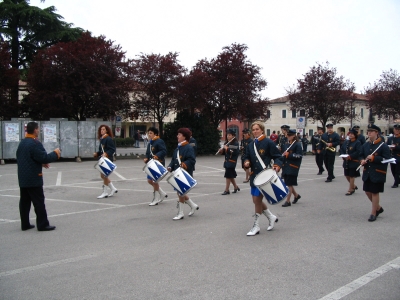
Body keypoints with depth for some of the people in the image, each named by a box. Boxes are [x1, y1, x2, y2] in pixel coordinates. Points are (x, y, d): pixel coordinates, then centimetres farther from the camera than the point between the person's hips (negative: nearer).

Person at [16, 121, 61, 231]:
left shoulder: (22, 143, 13)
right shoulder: (35, 143, -17)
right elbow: (44, 158, -20)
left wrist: (41, 163, 17)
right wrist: (55, 153, -5)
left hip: (23, 178, 9)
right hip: (33, 178, -9)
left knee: (24, 201, 11)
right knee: (39, 202, -3)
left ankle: (25, 224, 17)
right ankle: (42, 224, 1)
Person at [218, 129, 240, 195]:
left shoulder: (235, 143, -10)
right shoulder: (227, 143, 13)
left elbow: (234, 152, -22)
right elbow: (224, 152, 19)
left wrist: (227, 148, -21)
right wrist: (221, 150, -3)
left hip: (232, 161, -8)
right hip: (227, 161, 8)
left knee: (228, 175, -7)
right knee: (230, 176, 15)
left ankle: (226, 190, 0)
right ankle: (236, 187, 31)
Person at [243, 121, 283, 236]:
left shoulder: (269, 143, -7)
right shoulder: (250, 145, 12)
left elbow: (278, 156, -5)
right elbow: (247, 157, 19)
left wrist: (277, 166, -22)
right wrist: (246, 162, -3)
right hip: (254, 175, 7)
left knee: (257, 199, -5)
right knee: (256, 200, 11)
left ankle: (256, 226, 7)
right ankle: (271, 217, 33)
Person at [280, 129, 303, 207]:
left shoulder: (298, 144, -6)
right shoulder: (286, 144, 15)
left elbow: (299, 155, -14)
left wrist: (289, 155, -19)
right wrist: (283, 155, 3)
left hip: (293, 167, -7)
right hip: (285, 166, 7)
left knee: (289, 184, -7)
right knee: (288, 183, 12)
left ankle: (288, 201, -2)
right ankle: (296, 195, 34)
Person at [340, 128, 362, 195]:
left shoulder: (357, 143, -9)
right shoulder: (346, 142, 10)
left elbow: (358, 152, -18)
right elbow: (341, 149, 12)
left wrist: (350, 156, -23)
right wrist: (343, 155, -6)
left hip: (354, 162, -7)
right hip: (346, 162, 7)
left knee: (352, 176, 1)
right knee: (347, 175, 13)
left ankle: (350, 190, 11)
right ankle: (354, 186, 35)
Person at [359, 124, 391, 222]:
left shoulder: (383, 146, -10)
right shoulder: (365, 145, 9)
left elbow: (386, 159, -14)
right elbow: (361, 155, 19)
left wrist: (373, 158, -23)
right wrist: (362, 160, -3)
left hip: (378, 173, -6)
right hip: (367, 173, 6)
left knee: (375, 192, 0)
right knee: (367, 191, 11)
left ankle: (373, 213, 12)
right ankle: (378, 208, 34)